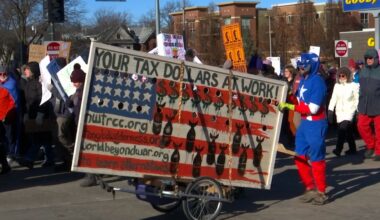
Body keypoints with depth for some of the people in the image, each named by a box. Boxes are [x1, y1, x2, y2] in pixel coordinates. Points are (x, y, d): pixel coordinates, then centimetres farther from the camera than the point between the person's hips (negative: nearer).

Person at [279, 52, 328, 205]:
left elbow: (312, 108, -21)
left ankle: (321, 192, 14)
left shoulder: (317, 81, -17)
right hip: (304, 123, 8)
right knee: (300, 157, 11)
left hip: (316, 124, -8)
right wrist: (286, 102, -1)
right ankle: (310, 188, 24)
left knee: (316, 159, 1)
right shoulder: (303, 80, 8)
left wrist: (290, 106, -19)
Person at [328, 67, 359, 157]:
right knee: (348, 130, 9)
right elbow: (333, 98, 7)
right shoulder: (337, 86, 8)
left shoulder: (354, 85, -3)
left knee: (343, 128, -21)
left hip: (349, 111, -4)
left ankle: (338, 149, -24)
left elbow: (357, 99, -2)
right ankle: (352, 149, 21)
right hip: (339, 111, 4)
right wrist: (330, 110, 2)